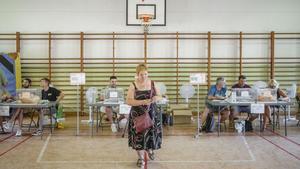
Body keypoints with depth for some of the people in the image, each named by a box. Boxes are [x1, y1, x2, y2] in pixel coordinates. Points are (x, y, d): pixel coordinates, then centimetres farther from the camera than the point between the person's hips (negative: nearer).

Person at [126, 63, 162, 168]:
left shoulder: (152, 83, 0)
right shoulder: (133, 85, -9)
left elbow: (160, 96, 8)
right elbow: (128, 101, -15)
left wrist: (156, 98, -16)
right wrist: (143, 102, -25)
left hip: (152, 113, 2)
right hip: (138, 114, -2)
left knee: (152, 132, 6)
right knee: (139, 135, 1)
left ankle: (149, 149, 40)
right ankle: (141, 158, 21)